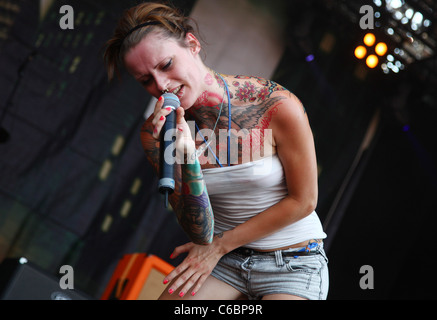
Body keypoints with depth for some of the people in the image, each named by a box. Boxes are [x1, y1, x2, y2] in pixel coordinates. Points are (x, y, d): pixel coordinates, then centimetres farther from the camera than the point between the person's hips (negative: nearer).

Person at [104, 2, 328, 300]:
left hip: (293, 262, -3)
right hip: (224, 261, 3)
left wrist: (219, 245, -7)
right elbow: (200, 231, -10)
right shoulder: (158, 132, -7)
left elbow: (303, 202, -9)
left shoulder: (278, 106, -18)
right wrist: (187, 158, -27)